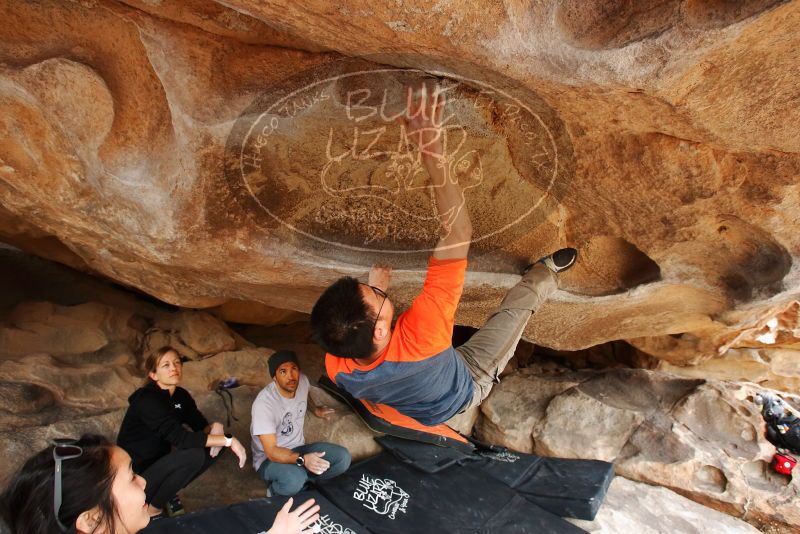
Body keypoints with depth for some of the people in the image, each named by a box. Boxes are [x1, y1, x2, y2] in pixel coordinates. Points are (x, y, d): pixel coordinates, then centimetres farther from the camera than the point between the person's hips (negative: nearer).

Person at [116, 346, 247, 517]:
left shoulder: (181, 395, 1)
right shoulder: (147, 399, -24)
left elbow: (201, 426, 3)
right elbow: (180, 438, -34)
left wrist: (216, 428, -22)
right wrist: (228, 439, -33)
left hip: (159, 464, 8)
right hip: (137, 476, -7)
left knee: (214, 446, -6)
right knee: (194, 455, -29)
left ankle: (169, 493, 6)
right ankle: (151, 508, -6)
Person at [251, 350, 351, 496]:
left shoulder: (303, 381, -9)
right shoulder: (264, 404, -27)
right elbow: (271, 451, -28)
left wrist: (315, 409, 33)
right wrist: (302, 459, -42)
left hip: (298, 448, 6)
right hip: (269, 459, -5)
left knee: (343, 458, -15)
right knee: (294, 480, -37)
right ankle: (275, 488, -5)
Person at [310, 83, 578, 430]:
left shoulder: (337, 369, -36)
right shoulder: (418, 337, -54)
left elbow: (352, 336, -8)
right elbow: (457, 238, -54)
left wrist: (373, 291, -10)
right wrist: (435, 156, -57)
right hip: (470, 384, -4)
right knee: (521, 300, 3)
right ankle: (546, 272, 34)